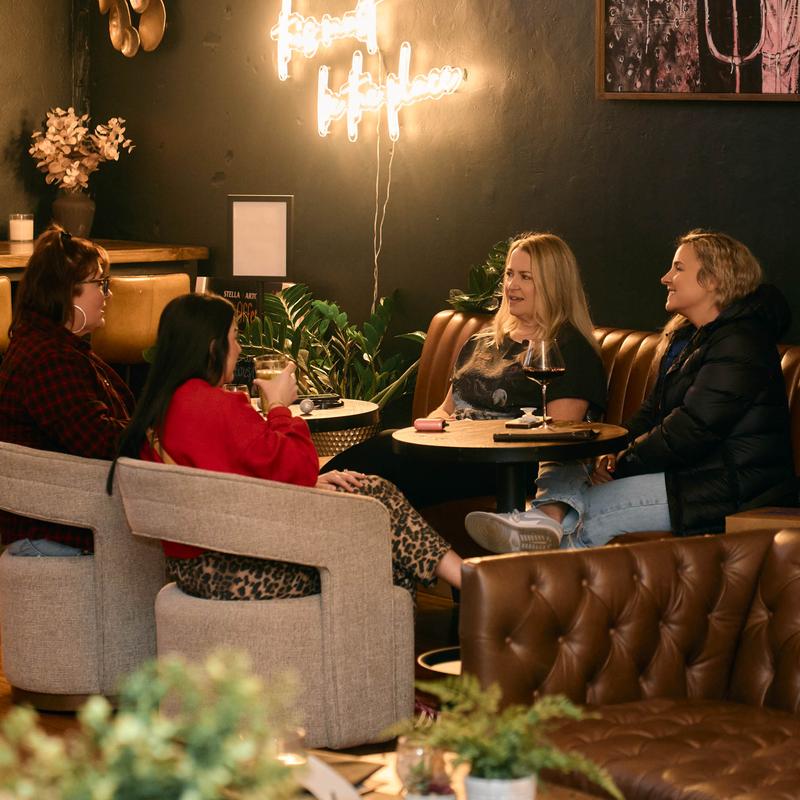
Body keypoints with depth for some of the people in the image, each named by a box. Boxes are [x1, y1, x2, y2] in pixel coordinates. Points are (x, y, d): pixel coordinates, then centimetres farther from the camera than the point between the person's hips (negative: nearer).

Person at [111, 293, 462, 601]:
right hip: (237, 573, -10)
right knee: (376, 502, 0)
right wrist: (279, 406, 1)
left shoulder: (157, 408, 9)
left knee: (375, 489, 12)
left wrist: (310, 481, 5)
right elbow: (298, 468, -15)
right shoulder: (217, 406, -22)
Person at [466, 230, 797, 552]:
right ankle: (545, 519, -34)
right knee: (563, 471, -7)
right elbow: (652, 411, 16)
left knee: (594, 507, -26)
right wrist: (617, 453, -4)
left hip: (731, 485, -10)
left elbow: (691, 430, -23)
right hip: (685, 470, 10)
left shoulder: (739, 346, -16)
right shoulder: (686, 337, 19)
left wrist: (622, 467, -15)